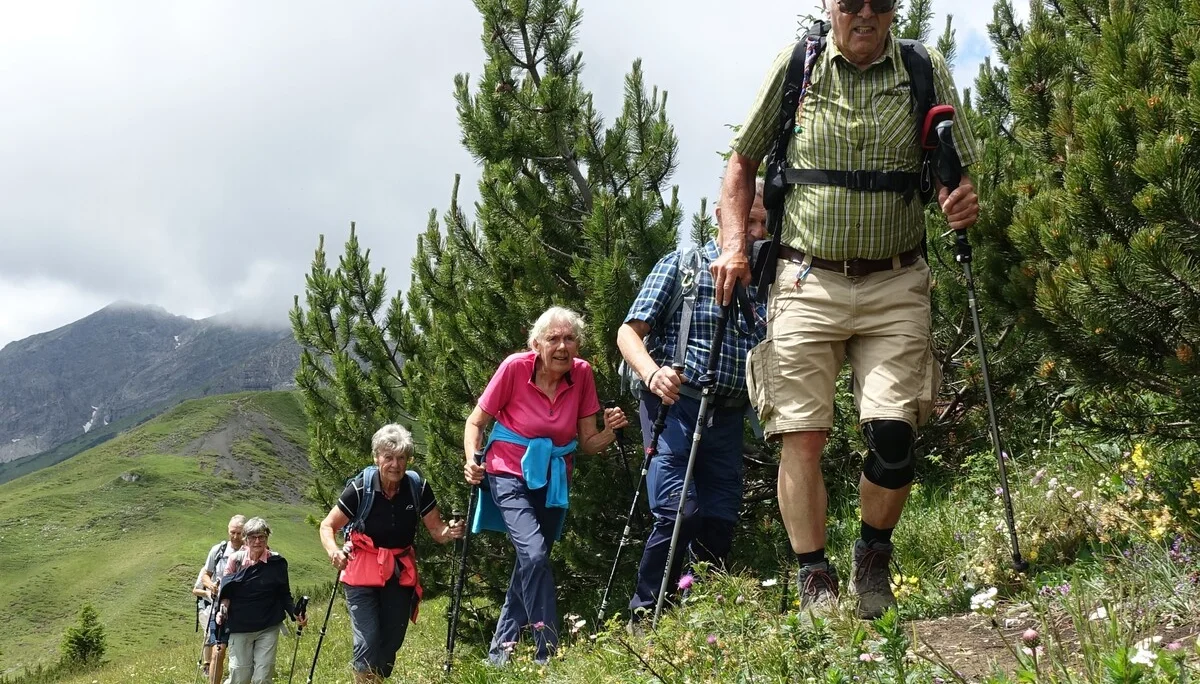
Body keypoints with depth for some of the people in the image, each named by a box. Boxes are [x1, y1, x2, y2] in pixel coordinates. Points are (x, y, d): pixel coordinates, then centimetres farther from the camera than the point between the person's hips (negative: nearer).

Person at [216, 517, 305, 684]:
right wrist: (222, 610, -14)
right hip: (240, 628, 0)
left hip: (269, 628, 0)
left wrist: (295, 613, -10)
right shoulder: (236, 560, -1)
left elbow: (284, 594, 6)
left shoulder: (277, 562, -2)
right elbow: (225, 592, 5)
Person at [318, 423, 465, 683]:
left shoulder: (418, 487, -8)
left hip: (401, 572, 3)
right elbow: (327, 525, -8)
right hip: (363, 572, -3)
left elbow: (436, 530, -2)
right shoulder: (361, 488, -16)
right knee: (368, 642, -15)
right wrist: (334, 551, -29)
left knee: (392, 642, 9)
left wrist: (450, 532, -25)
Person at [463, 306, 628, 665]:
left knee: (531, 564, 13)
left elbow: (587, 443, -1)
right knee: (534, 554, -25)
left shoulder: (582, 373, -8)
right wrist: (472, 462, -22)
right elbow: (476, 422, -6)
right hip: (510, 474, -4)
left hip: (553, 481, 5)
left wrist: (610, 431, -21)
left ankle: (500, 650, 30)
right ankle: (547, 653, -19)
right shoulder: (515, 367, -17)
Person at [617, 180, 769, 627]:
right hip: (675, 405, -5)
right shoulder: (682, 265, 4)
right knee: (677, 511, -18)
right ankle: (644, 619, -6)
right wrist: (652, 373, -22)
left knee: (720, 522, 4)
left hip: (728, 417, 5)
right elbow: (629, 332, -2)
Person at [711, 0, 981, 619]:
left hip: (894, 286, 0)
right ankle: (814, 581, 8)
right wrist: (734, 243, 0)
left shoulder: (927, 72, 6)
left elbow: (955, 171, 10)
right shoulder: (795, 68, 5)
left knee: (893, 434, -8)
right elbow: (742, 160, 13)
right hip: (807, 283, 0)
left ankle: (873, 558, 18)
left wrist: (963, 200, -14)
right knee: (802, 436, -5)